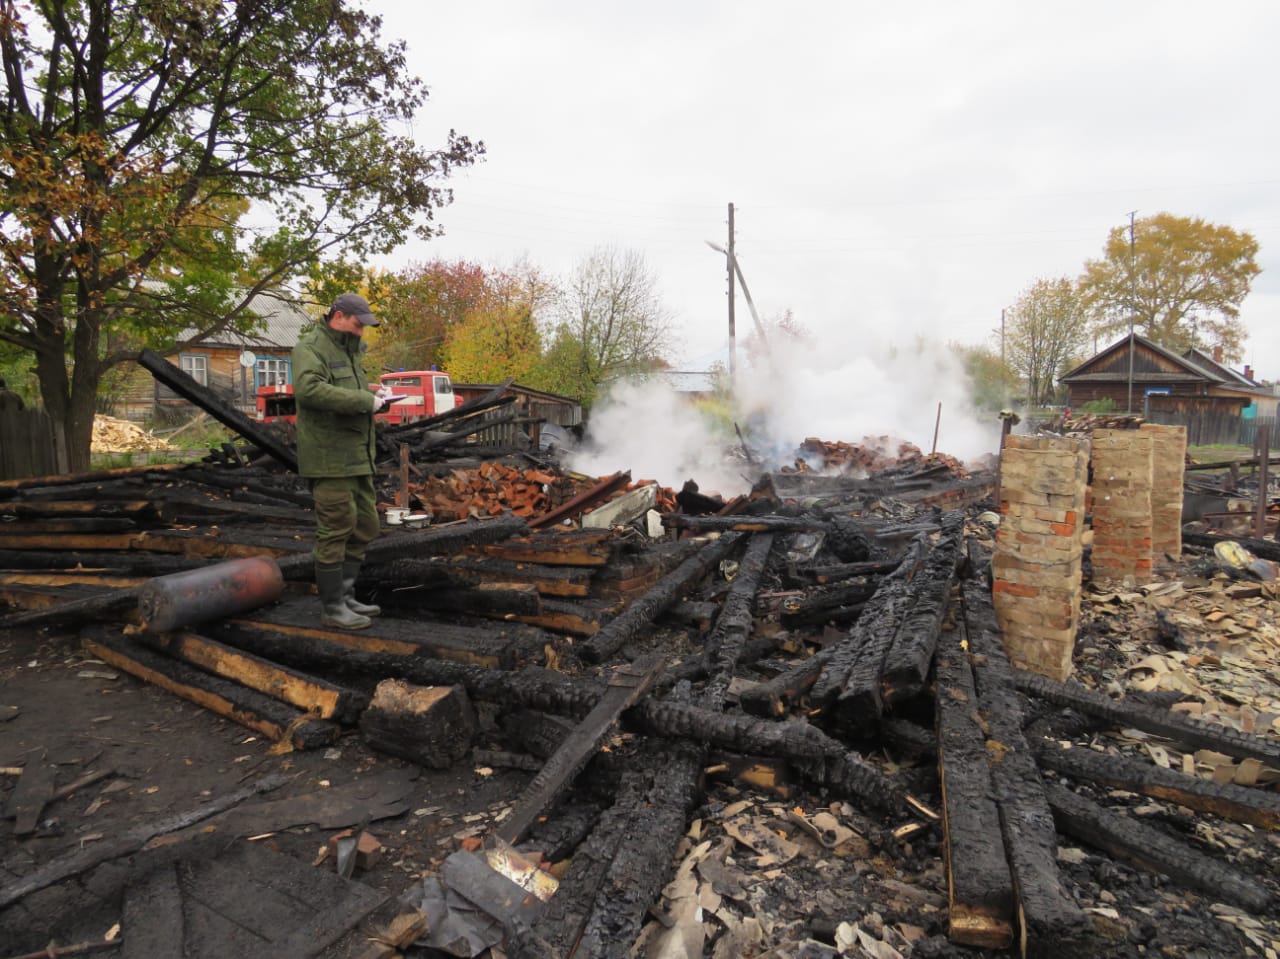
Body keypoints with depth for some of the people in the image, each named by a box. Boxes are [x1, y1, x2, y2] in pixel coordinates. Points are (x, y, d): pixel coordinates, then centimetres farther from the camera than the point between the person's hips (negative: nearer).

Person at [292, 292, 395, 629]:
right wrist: (365, 401, -24)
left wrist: (377, 394, 5)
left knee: (364, 527, 13)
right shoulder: (310, 347, -9)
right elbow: (309, 389, -27)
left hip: (357, 458, 9)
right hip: (329, 458, -9)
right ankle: (332, 607, 7)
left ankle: (345, 597, 24)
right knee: (335, 531, -4)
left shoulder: (350, 350, 19)